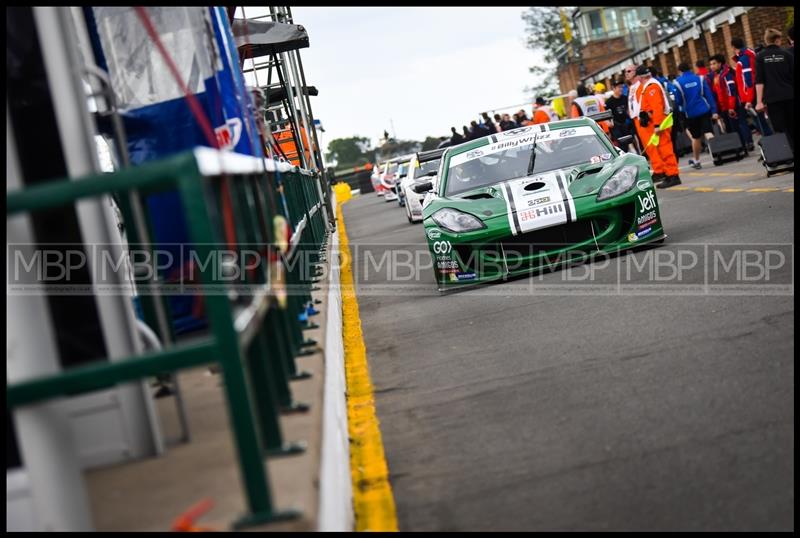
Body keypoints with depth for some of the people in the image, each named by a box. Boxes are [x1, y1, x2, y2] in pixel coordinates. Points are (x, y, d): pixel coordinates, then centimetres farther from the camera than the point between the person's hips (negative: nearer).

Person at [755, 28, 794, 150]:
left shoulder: (760, 57, 0)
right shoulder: (787, 54, 4)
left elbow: (759, 81, -5)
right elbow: (793, 76, 5)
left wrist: (759, 101, -6)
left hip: (773, 99, -2)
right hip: (789, 96, 2)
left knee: (781, 131, -2)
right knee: (792, 128, 12)